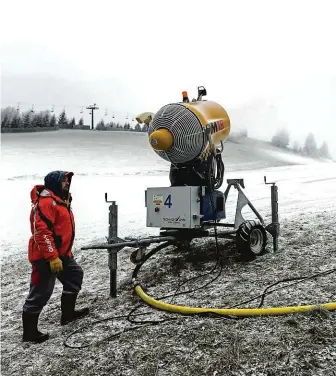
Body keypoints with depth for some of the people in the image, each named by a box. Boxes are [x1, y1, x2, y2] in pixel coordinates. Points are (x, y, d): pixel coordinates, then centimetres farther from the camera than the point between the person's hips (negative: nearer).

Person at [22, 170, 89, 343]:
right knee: (41, 293, -2)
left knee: (75, 275, 20)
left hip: (61, 253, 11)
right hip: (45, 256, -11)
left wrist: (65, 252, 28)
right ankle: (29, 331, 12)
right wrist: (52, 257, -29)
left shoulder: (60, 201, 15)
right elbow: (42, 232, -27)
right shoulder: (46, 202, -20)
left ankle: (68, 313, 32)